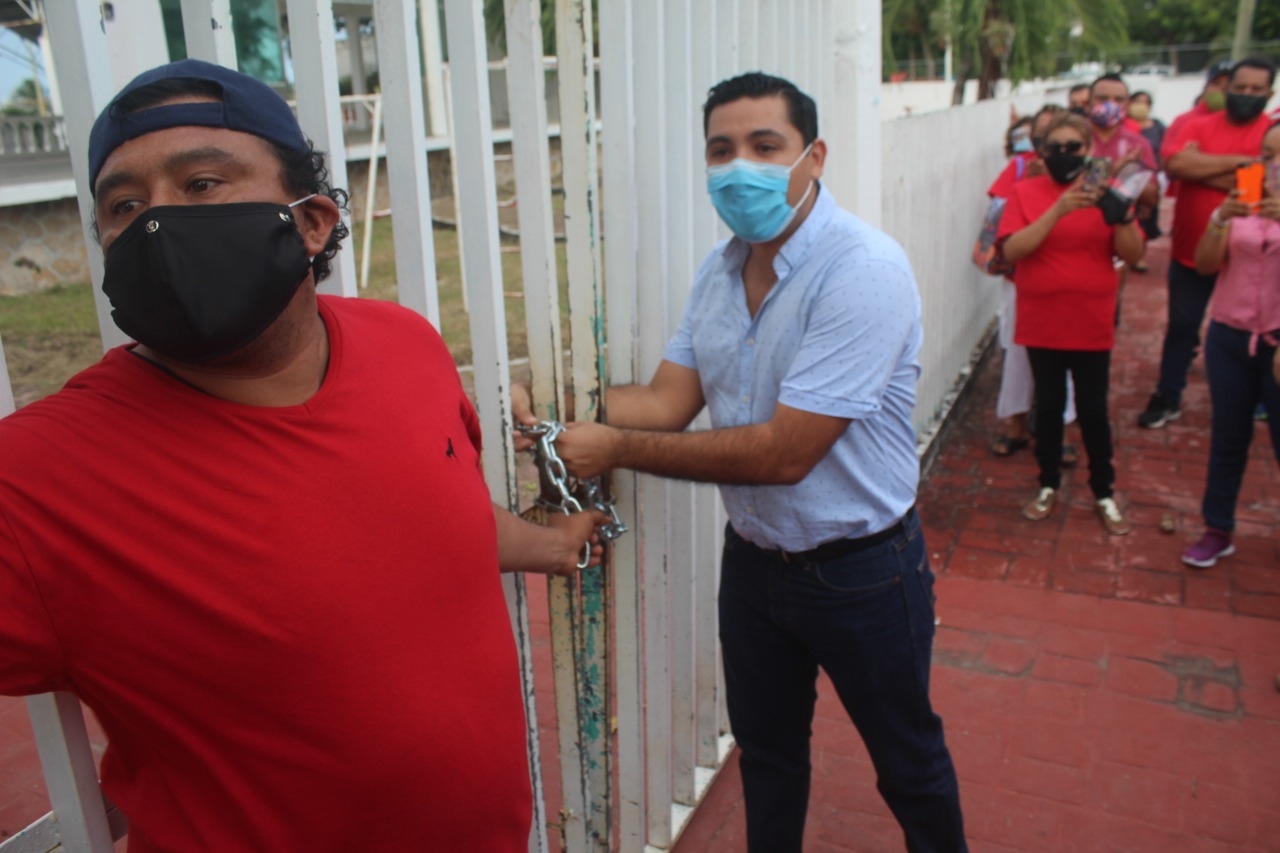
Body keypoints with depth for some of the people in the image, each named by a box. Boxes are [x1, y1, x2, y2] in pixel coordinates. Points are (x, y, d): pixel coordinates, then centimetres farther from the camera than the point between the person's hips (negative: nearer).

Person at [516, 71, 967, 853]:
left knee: (908, 761, 19)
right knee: (766, 747, 25)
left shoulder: (863, 270, -26)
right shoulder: (721, 269, 0)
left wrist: (616, 450, -26)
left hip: (860, 572, -6)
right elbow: (668, 399, -6)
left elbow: (784, 452, -30)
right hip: (754, 556, 6)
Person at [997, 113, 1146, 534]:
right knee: (1049, 406, 11)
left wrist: (1120, 214, -22)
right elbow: (1012, 249, -17)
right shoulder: (1026, 192, -2)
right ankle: (1049, 484, 28)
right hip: (1041, 324, 0)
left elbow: (1133, 254, -5)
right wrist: (1059, 210, -26)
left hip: (1092, 325, 0)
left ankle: (1105, 492, 23)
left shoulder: (1103, 193, 1)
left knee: (1093, 410, 7)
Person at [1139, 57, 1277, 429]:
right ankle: (1167, 398, 20)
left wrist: (1200, 168, -18)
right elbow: (1174, 163, -19)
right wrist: (1235, 162, -19)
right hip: (1191, 250, 1)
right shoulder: (1199, 126, 0)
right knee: (1181, 325, 8)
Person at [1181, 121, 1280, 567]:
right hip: (1230, 337, 3)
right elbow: (1205, 264, -3)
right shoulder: (1242, 203, 6)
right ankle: (1217, 530, 20)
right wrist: (1219, 220, -19)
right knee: (1227, 438, 10)